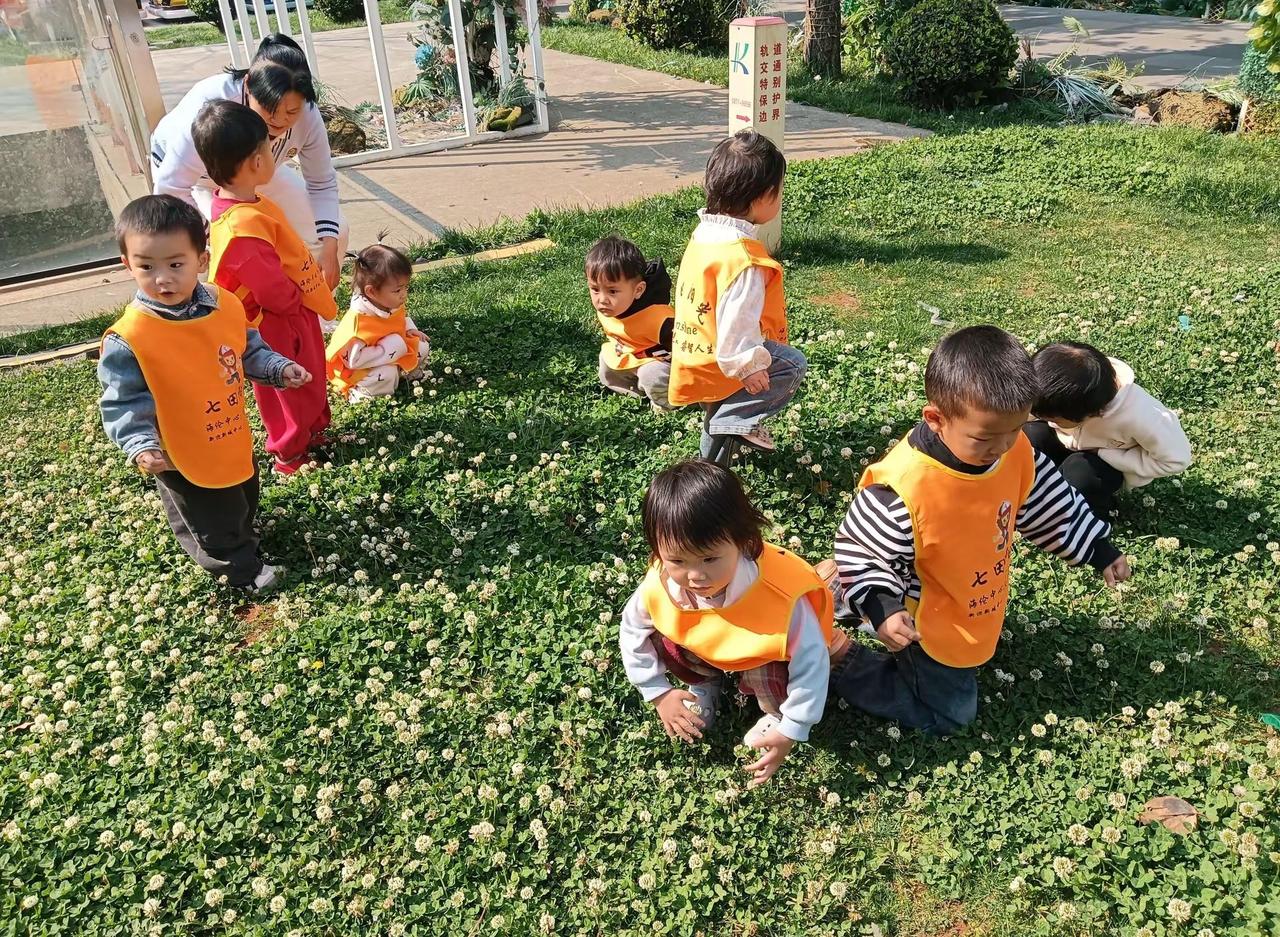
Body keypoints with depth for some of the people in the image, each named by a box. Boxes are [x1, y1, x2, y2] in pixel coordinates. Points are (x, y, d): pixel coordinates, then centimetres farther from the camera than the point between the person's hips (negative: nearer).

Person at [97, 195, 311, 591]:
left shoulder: (226, 305, -12)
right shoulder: (128, 340, -28)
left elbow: (249, 350, 6)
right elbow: (122, 402, -20)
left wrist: (280, 368, -7)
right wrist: (141, 445, -33)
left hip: (235, 439, 6)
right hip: (183, 459, -6)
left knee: (244, 501, 32)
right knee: (212, 525, 17)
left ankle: (241, 537, 62)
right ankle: (243, 570, 42)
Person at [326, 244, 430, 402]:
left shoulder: (393, 305, -10)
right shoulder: (358, 321, -35)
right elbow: (354, 360, -36)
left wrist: (408, 330, -6)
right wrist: (387, 351, -33)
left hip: (390, 353, 8)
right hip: (356, 370, -8)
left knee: (422, 347, 0)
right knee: (387, 375, -35)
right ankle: (359, 393, -10)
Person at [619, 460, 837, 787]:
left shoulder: (781, 596, -44)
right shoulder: (659, 586, -32)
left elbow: (811, 662, -30)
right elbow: (631, 633, -10)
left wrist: (790, 731, -25)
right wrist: (659, 694, -7)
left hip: (764, 657, -3)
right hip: (707, 649, 4)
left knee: (765, 673, -35)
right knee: (660, 639, -22)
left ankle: (776, 714, 4)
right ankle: (705, 683, 12)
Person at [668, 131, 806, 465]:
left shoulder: (704, 232, 1)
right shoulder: (743, 260, -30)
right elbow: (737, 323, -28)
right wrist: (747, 367, -16)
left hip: (693, 358, 10)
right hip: (720, 365, -10)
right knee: (792, 365, -1)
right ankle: (734, 420, -4)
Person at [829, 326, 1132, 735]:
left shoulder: (1017, 452, -18)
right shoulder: (902, 488, -39)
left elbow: (1048, 505, 2)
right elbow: (860, 548, -25)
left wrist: (1099, 550, 9)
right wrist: (882, 608, -38)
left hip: (980, 612, 7)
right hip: (928, 627, -7)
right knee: (949, 713, 9)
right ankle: (841, 661, 16)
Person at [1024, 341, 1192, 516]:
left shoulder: (1138, 416, -40)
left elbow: (1176, 459, -24)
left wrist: (1101, 454, -26)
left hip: (1112, 462, -3)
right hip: (1067, 442, 3)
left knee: (1078, 474, -36)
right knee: (1027, 437, -29)